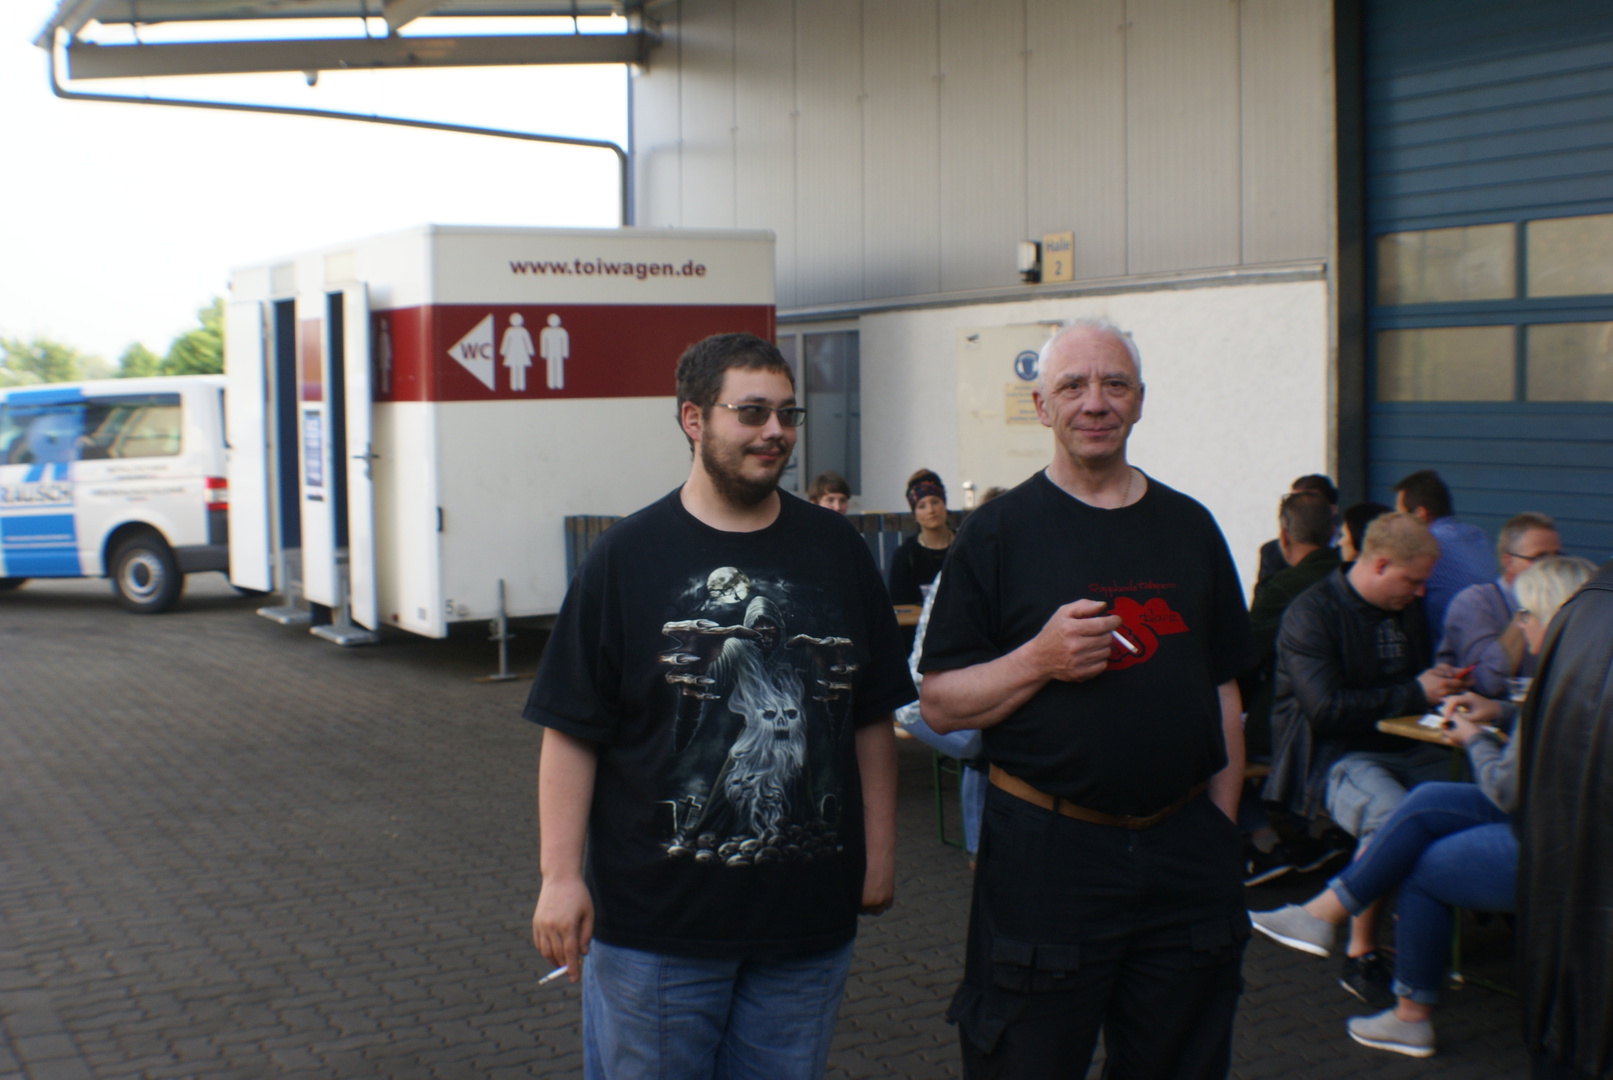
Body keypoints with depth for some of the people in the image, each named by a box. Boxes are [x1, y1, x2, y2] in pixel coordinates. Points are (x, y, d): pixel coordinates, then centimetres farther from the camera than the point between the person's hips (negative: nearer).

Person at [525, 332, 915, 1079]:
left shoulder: (836, 550, 5)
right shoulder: (626, 557, -4)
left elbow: (871, 719, 9)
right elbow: (571, 731, -5)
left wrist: (879, 851, 8)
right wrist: (561, 876, -10)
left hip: (809, 915, 3)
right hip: (654, 922, -2)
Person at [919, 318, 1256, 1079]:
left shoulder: (1190, 528, 10)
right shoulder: (999, 532, -1)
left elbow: (1222, 693, 15)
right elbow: (937, 703, -4)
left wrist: (1222, 829, 10)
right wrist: (1039, 660, -19)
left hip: (1185, 852, 4)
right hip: (1045, 853, -3)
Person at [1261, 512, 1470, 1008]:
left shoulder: (1406, 610, 18)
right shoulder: (1312, 613, -7)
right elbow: (1326, 708, -17)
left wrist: (1441, 683, 9)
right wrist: (1413, 693, -11)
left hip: (1402, 748, 7)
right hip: (1333, 755, -7)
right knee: (1391, 816, -37)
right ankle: (1360, 955, -21)